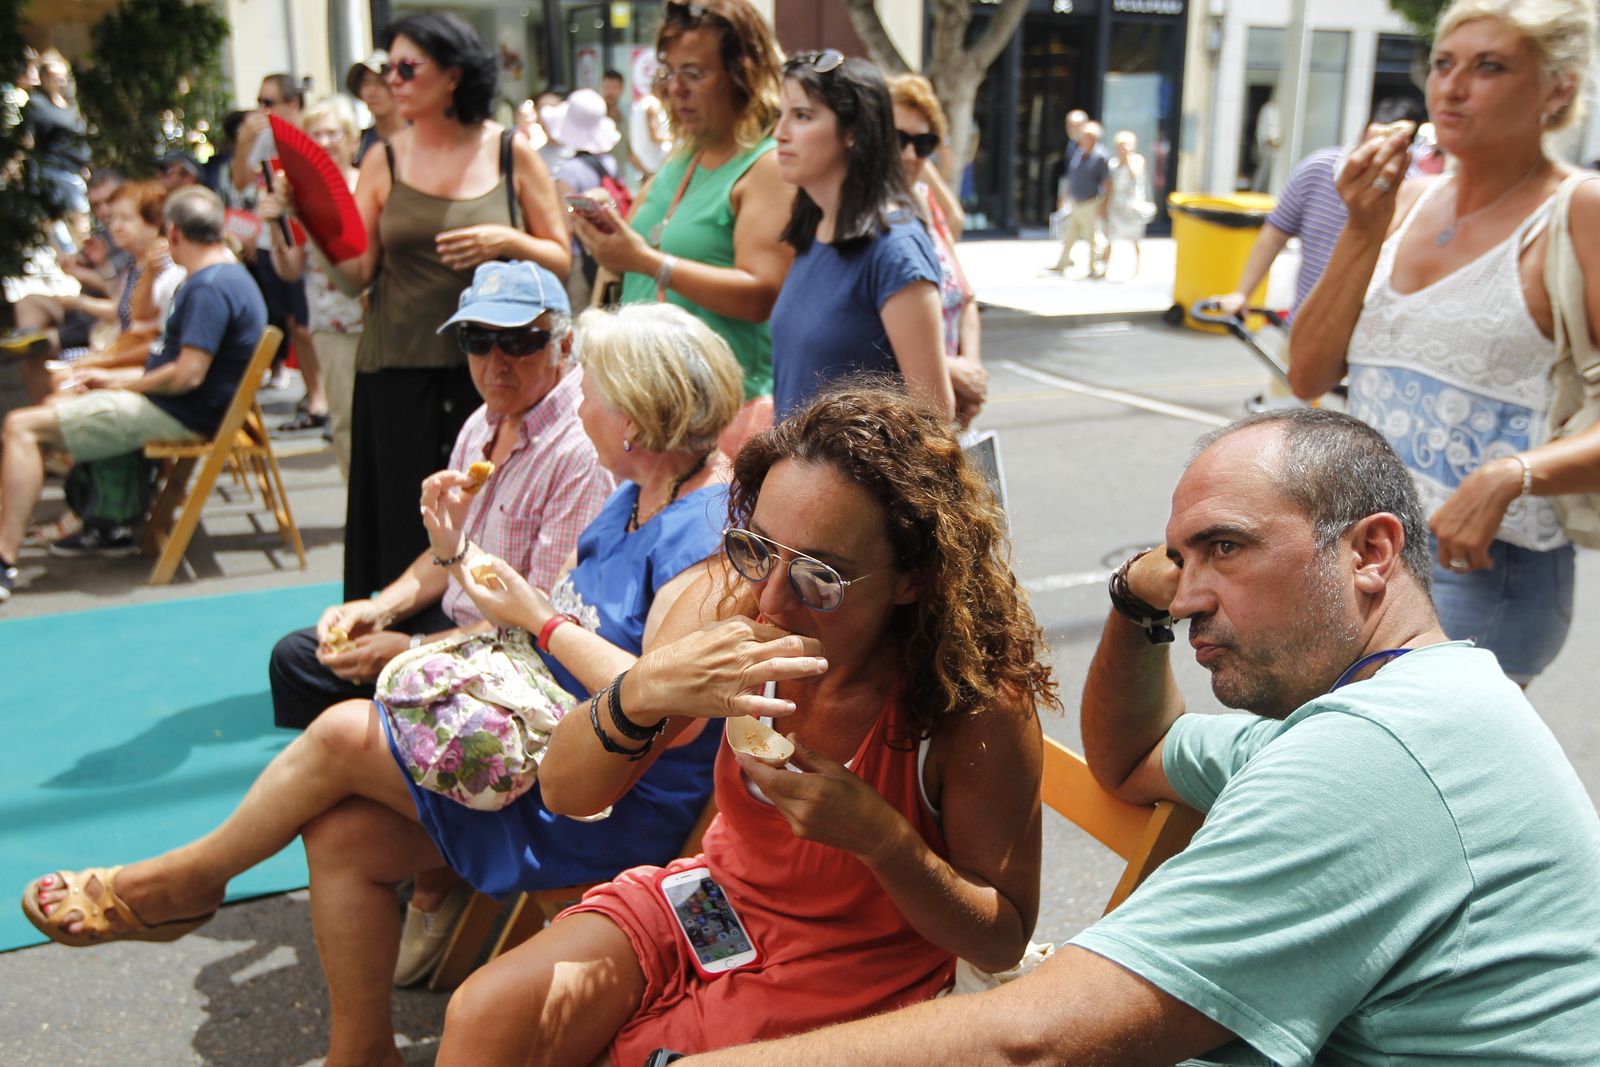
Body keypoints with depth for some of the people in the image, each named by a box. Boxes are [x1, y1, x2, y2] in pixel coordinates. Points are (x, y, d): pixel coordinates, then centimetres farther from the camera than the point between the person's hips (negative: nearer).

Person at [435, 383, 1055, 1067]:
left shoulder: (979, 703, -27)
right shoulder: (733, 597, -18)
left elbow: (1002, 939, -13)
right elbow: (567, 794, -16)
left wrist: (879, 835, -33)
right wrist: (645, 690, -39)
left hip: (851, 980, -3)